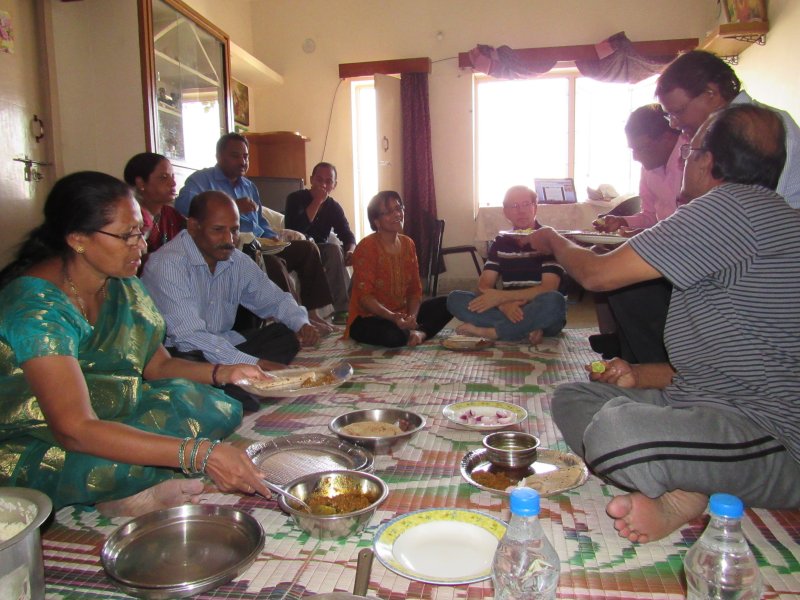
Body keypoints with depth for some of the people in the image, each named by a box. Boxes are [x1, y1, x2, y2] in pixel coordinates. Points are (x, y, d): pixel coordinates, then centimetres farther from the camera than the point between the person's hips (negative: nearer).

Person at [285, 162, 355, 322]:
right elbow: (294, 231, -25)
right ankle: (342, 311, -31)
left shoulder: (334, 207, 7)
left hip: (322, 252, 6)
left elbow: (348, 236, -1)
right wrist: (317, 201, -24)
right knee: (334, 249, -30)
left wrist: (351, 250, -25)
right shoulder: (296, 198, -8)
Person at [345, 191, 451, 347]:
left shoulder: (408, 244, 5)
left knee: (446, 304, -5)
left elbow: (415, 289, 4)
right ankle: (418, 333, -9)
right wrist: (392, 317, -34)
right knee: (393, 335, -37)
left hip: (403, 314, 7)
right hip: (369, 318, -6)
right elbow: (365, 296, -20)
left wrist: (411, 317, -15)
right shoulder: (366, 248, -14)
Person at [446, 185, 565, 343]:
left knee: (554, 301, -38)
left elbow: (548, 289, -15)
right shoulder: (500, 242, 9)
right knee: (455, 298, -15)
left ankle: (486, 332, -23)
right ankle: (528, 330, -24)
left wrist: (500, 296, -20)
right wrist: (504, 304, -23)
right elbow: (484, 286, 0)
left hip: (542, 316, -3)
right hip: (510, 312, 4)